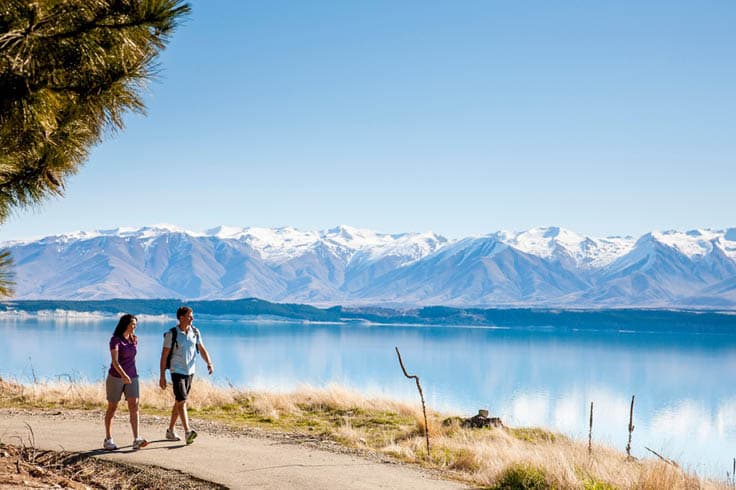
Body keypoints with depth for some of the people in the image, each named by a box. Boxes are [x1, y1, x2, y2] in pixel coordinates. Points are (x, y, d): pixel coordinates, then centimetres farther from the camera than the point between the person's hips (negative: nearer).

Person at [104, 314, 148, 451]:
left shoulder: (134, 339, 6)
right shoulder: (115, 340, -14)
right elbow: (114, 360, -26)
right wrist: (123, 375, -40)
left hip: (132, 378, 5)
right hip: (115, 377, -5)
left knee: (134, 406, -9)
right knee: (112, 408, 6)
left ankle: (137, 440, -17)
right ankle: (108, 439, 19)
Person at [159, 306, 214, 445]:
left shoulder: (195, 332, 4)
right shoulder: (172, 334, -10)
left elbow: (202, 349, 5)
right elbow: (164, 355, -8)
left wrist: (209, 363, -13)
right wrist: (162, 376, -11)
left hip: (190, 371, 6)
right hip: (177, 371, -6)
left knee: (179, 402, 13)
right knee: (182, 401, -15)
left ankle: (170, 431, 25)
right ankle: (187, 432, -24)